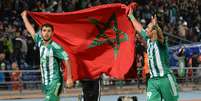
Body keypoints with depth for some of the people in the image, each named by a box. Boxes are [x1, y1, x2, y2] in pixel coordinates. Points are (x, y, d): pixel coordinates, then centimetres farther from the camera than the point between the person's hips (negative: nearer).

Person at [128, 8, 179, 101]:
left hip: (165, 78, -6)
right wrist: (131, 16, 36)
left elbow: (160, 35, -31)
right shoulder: (148, 39, 13)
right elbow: (139, 28, 27)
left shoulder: (160, 41, -7)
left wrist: (156, 26, -51)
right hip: (152, 80, 6)